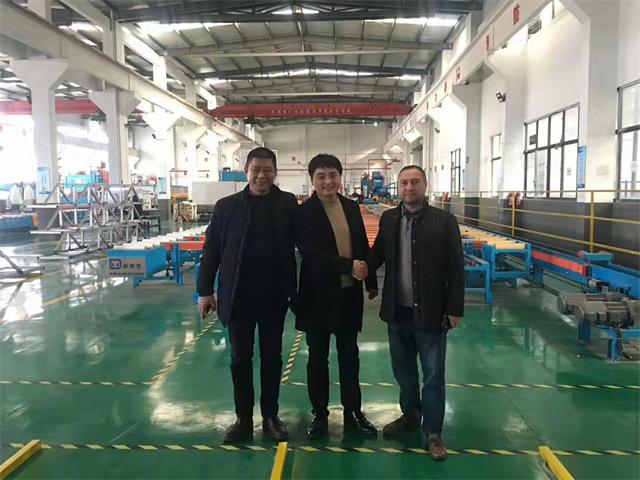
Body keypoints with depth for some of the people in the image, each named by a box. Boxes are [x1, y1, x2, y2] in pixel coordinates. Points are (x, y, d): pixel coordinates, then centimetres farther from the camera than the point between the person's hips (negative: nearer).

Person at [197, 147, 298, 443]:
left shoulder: (287, 204, -3)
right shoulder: (226, 206, 0)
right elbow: (211, 250, 2)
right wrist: (205, 290, 0)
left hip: (274, 296, 0)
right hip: (238, 297, 1)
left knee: (271, 357, 12)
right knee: (240, 359, 11)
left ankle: (270, 416, 29)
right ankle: (243, 418, 27)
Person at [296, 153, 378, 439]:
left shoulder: (352, 207, 5)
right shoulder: (304, 212, -10)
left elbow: (363, 246, 11)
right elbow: (310, 252, -19)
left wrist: (371, 282, 9)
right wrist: (349, 265, -22)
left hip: (349, 293, 4)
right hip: (319, 294, -3)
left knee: (349, 355, 14)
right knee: (318, 357, 10)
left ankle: (353, 412, 28)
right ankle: (319, 414, 26)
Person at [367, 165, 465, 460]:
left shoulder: (444, 220, -8)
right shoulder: (388, 219, 4)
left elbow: (456, 269, -7)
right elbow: (377, 256, 8)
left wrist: (455, 309, -8)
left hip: (430, 313, -4)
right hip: (397, 312, 4)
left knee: (433, 376, 8)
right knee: (403, 371, 19)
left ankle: (433, 432, 23)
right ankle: (410, 416, 40)